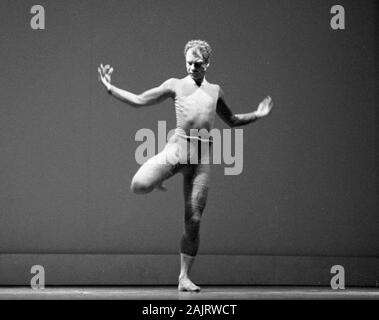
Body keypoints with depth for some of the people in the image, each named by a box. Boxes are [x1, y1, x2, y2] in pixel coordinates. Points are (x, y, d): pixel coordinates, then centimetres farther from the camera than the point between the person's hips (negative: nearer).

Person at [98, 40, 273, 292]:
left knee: (194, 220, 0)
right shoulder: (176, 85, 10)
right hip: (178, 147, -2)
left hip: (202, 156, 2)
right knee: (139, 186, -28)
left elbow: (232, 120, 34)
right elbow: (139, 101, 12)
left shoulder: (215, 91, 19)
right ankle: (158, 181, 11)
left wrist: (257, 115, 21)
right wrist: (110, 88, 4)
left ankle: (184, 277, 8)